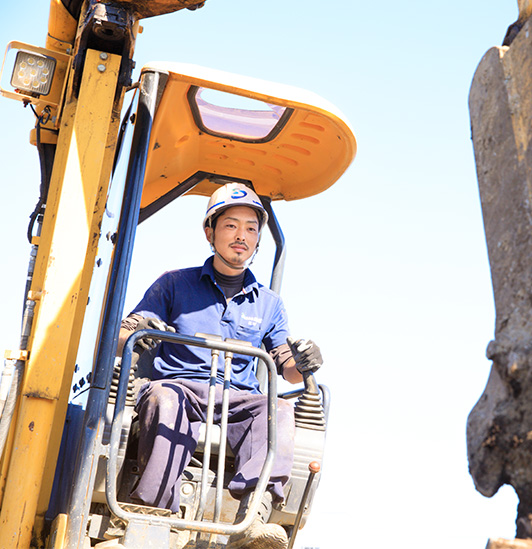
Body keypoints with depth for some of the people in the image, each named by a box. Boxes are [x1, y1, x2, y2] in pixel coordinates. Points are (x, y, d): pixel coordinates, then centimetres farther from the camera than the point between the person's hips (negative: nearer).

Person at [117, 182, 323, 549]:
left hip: (238, 401, 2)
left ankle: (254, 517, -47)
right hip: (179, 387, -1)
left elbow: (287, 370, 19)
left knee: (278, 407, -30)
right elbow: (121, 338, 8)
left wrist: (303, 364, -7)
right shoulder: (175, 284, 14)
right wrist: (138, 334, -18)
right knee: (163, 396, -36)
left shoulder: (269, 303, 21)